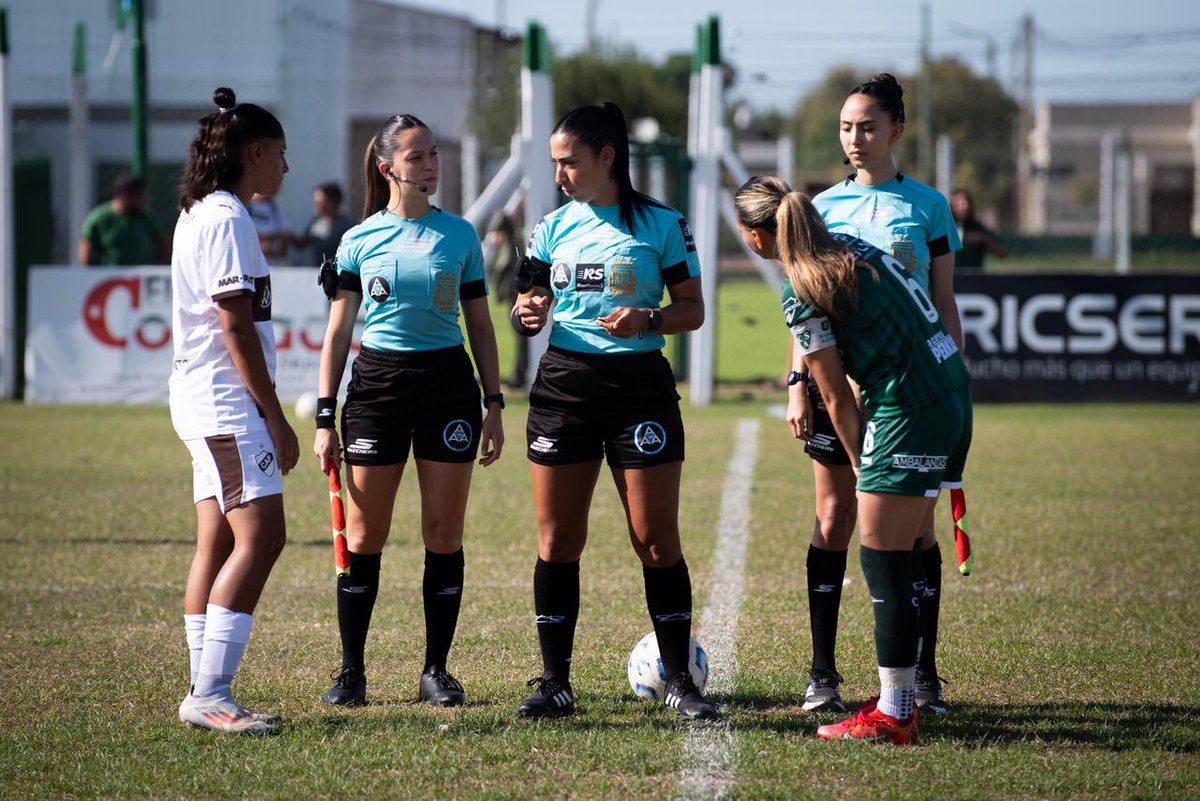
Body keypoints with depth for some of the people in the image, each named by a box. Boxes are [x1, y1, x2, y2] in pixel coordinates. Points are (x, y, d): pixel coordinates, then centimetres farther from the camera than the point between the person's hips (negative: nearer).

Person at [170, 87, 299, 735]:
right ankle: (211, 694, -21)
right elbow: (236, 327, -17)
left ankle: (204, 694, 8)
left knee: (219, 544, 8)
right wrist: (276, 418, -15)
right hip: (227, 399, -11)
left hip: (206, 406, 11)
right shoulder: (227, 219, -13)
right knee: (260, 536, -15)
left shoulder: (200, 215, 18)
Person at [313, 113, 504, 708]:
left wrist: (494, 404, 4)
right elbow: (337, 334, 5)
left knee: (444, 533, 1)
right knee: (364, 535, -1)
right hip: (377, 381, -1)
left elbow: (480, 326, 11)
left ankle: (436, 671, 10)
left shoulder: (459, 235, 6)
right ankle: (351, 671, 8)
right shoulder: (360, 241, 3)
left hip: (448, 383, 1)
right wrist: (324, 419, 0)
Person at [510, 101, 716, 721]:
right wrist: (526, 314, -10)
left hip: (640, 386, -3)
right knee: (557, 542, 2)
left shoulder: (661, 224, -1)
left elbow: (692, 310, 0)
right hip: (564, 385, 3)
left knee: (656, 541, -3)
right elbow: (526, 308, 14)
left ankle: (679, 682, 5)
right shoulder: (552, 228, 9)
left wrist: (646, 319, -18)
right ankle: (554, 683, 8)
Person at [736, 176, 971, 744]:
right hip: (953, 395, 9)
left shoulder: (802, 297, -12)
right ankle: (901, 696, 20)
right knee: (902, 560, 15)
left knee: (883, 564, -2)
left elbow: (837, 398, -6)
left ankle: (893, 716, 0)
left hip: (911, 415, -9)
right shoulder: (852, 247, 12)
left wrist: (860, 461, 7)